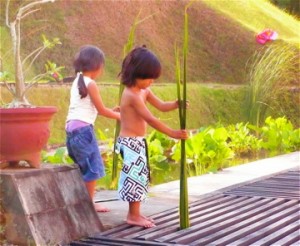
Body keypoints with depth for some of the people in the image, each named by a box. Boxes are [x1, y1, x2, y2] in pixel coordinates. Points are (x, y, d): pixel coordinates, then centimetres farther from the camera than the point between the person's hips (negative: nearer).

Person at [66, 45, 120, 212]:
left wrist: (111, 111, 20)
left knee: (83, 167, 17)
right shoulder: (90, 84, -10)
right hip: (83, 128, -9)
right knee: (93, 168, 0)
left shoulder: (77, 82, 17)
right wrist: (118, 116, 8)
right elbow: (101, 110, -6)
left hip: (72, 127, 9)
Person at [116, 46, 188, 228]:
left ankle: (136, 213, 23)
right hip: (131, 142, -10)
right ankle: (133, 215, 4)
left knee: (140, 176, 14)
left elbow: (161, 106, 8)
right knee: (135, 176, -5)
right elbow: (151, 120, -25)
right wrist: (172, 133, -25)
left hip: (138, 142, 10)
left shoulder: (144, 91, 8)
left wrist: (176, 105, -14)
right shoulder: (132, 95, -22)